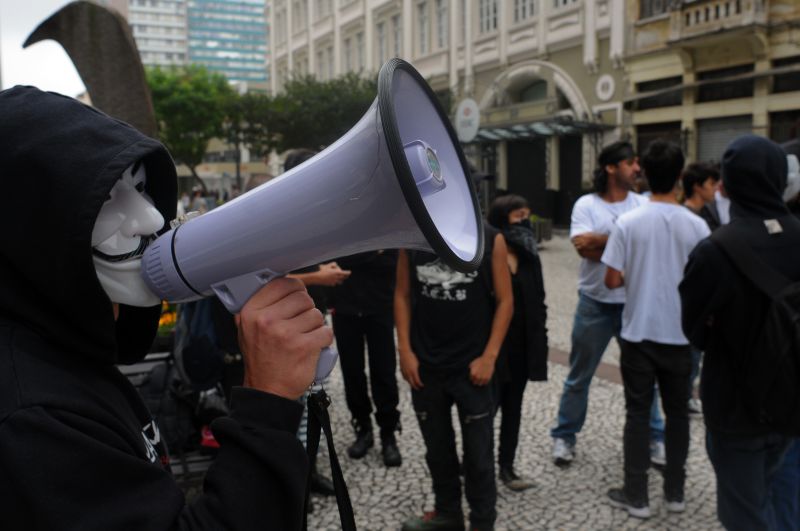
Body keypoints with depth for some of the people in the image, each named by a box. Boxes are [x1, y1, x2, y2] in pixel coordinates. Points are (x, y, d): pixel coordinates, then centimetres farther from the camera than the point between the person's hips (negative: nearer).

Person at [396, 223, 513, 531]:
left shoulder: (490, 239, -7)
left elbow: (505, 300, -3)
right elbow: (402, 295, 4)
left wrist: (489, 356, -9)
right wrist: (404, 350, -2)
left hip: (472, 366, -2)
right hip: (424, 365, 2)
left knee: (478, 451, 8)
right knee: (437, 447, 18)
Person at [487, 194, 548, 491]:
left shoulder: (529, 256, 7)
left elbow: (538, 301, 11)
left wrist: (540, 341, 6)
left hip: (523, 344, 6)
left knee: (513, 407, 14)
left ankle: (506, 466, 26)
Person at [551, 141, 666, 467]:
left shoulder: (643, 205, 0)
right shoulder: (586, 205, -6)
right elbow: (582, 246, -20)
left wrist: (600, 241, -19)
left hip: (635, 304, 2)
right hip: (595, 304, -1)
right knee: (579, 376, 11)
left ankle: (655, 437, 30)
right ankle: (564, 436, 26)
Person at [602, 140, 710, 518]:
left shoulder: (628, 223, -11)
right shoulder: (696, 225, -7)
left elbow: (612, 281, -10)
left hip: (638, 332, -1)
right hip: (680, 334, 1)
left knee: (638, 413, 8)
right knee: (677, 412, 15)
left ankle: (636, 496, 14)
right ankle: (675, 492, 25)